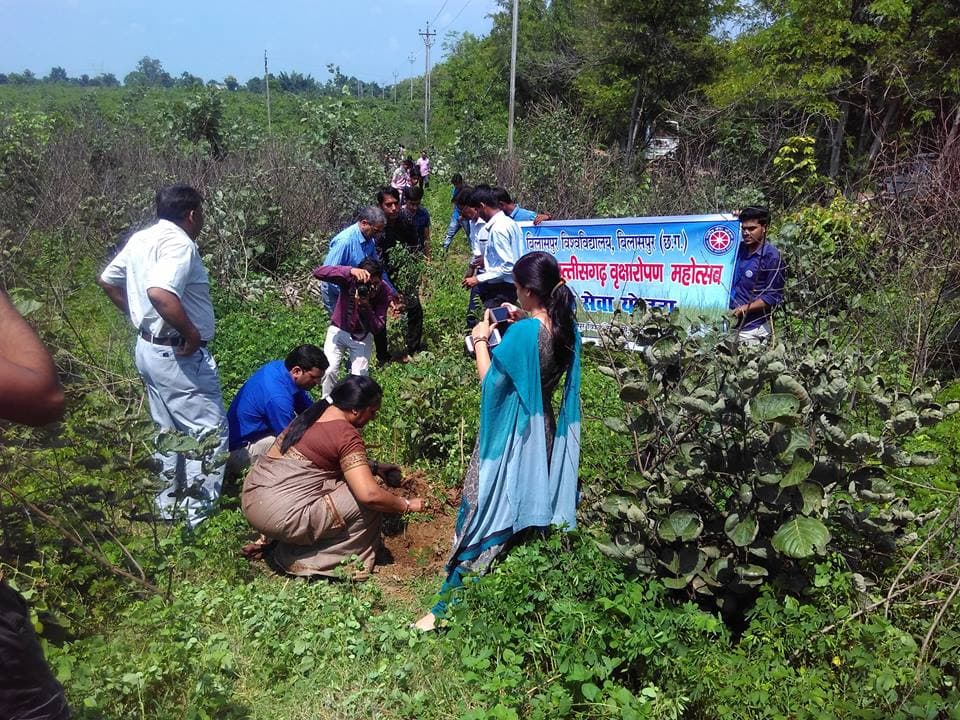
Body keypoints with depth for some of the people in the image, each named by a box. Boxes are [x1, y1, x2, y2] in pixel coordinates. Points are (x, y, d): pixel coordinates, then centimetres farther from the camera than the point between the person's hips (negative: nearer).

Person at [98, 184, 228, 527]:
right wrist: (191, 332, -26)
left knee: (170, 430, 19)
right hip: (179, 355, -10)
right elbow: (160, 292, -37)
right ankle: (197, 513, 4)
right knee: (211, 429, 0)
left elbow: (107, 280, 21)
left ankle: (170, 506, 30)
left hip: (150, 348, 10)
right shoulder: (179, 243, -20)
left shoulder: (140, 239, 10)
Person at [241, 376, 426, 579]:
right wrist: (406, 505, -7)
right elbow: (369, 494, -23)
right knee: (369, 506, -7)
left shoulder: (315, 414, 12)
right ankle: (297, 559, 2)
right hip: (278, 514, -9)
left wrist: (374, 466, 23)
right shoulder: (346, 435, -15)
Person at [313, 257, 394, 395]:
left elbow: (377, 328, -23)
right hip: (338, 330, -1)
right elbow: (318, 272, -39)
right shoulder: (349, 279, -25)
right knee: (329, 371, -14)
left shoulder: (385, 293, -22)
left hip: (362, 336, 1)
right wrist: (350, 270, -52)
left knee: (359, 376, -9)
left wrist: (365, 306, -41)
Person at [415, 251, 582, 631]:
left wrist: (481, 339, -2)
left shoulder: (522, 333, -24)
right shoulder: (567, 328, -2)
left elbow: (490, 379, -15)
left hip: (512, 431, -7)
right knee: (530, 504, 21)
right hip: (544, 428, 7)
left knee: (484, 509, 1)